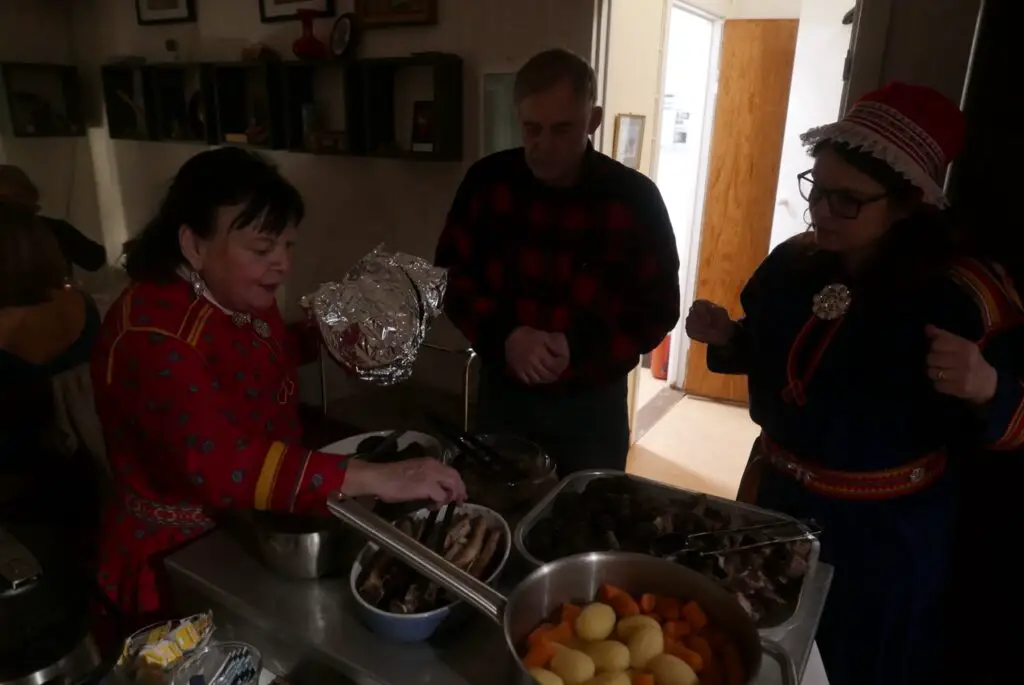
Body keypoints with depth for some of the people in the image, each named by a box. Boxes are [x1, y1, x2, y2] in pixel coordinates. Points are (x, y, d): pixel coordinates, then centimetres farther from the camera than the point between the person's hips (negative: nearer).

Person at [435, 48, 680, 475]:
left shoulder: (634, 197, -11)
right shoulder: (487, 180, -6)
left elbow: (658, 308, -7)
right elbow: (451, 278, -2)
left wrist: (578, 348, -24)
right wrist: (504, 335, -21)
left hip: (591, 403, -1)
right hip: (502, 392, 2)